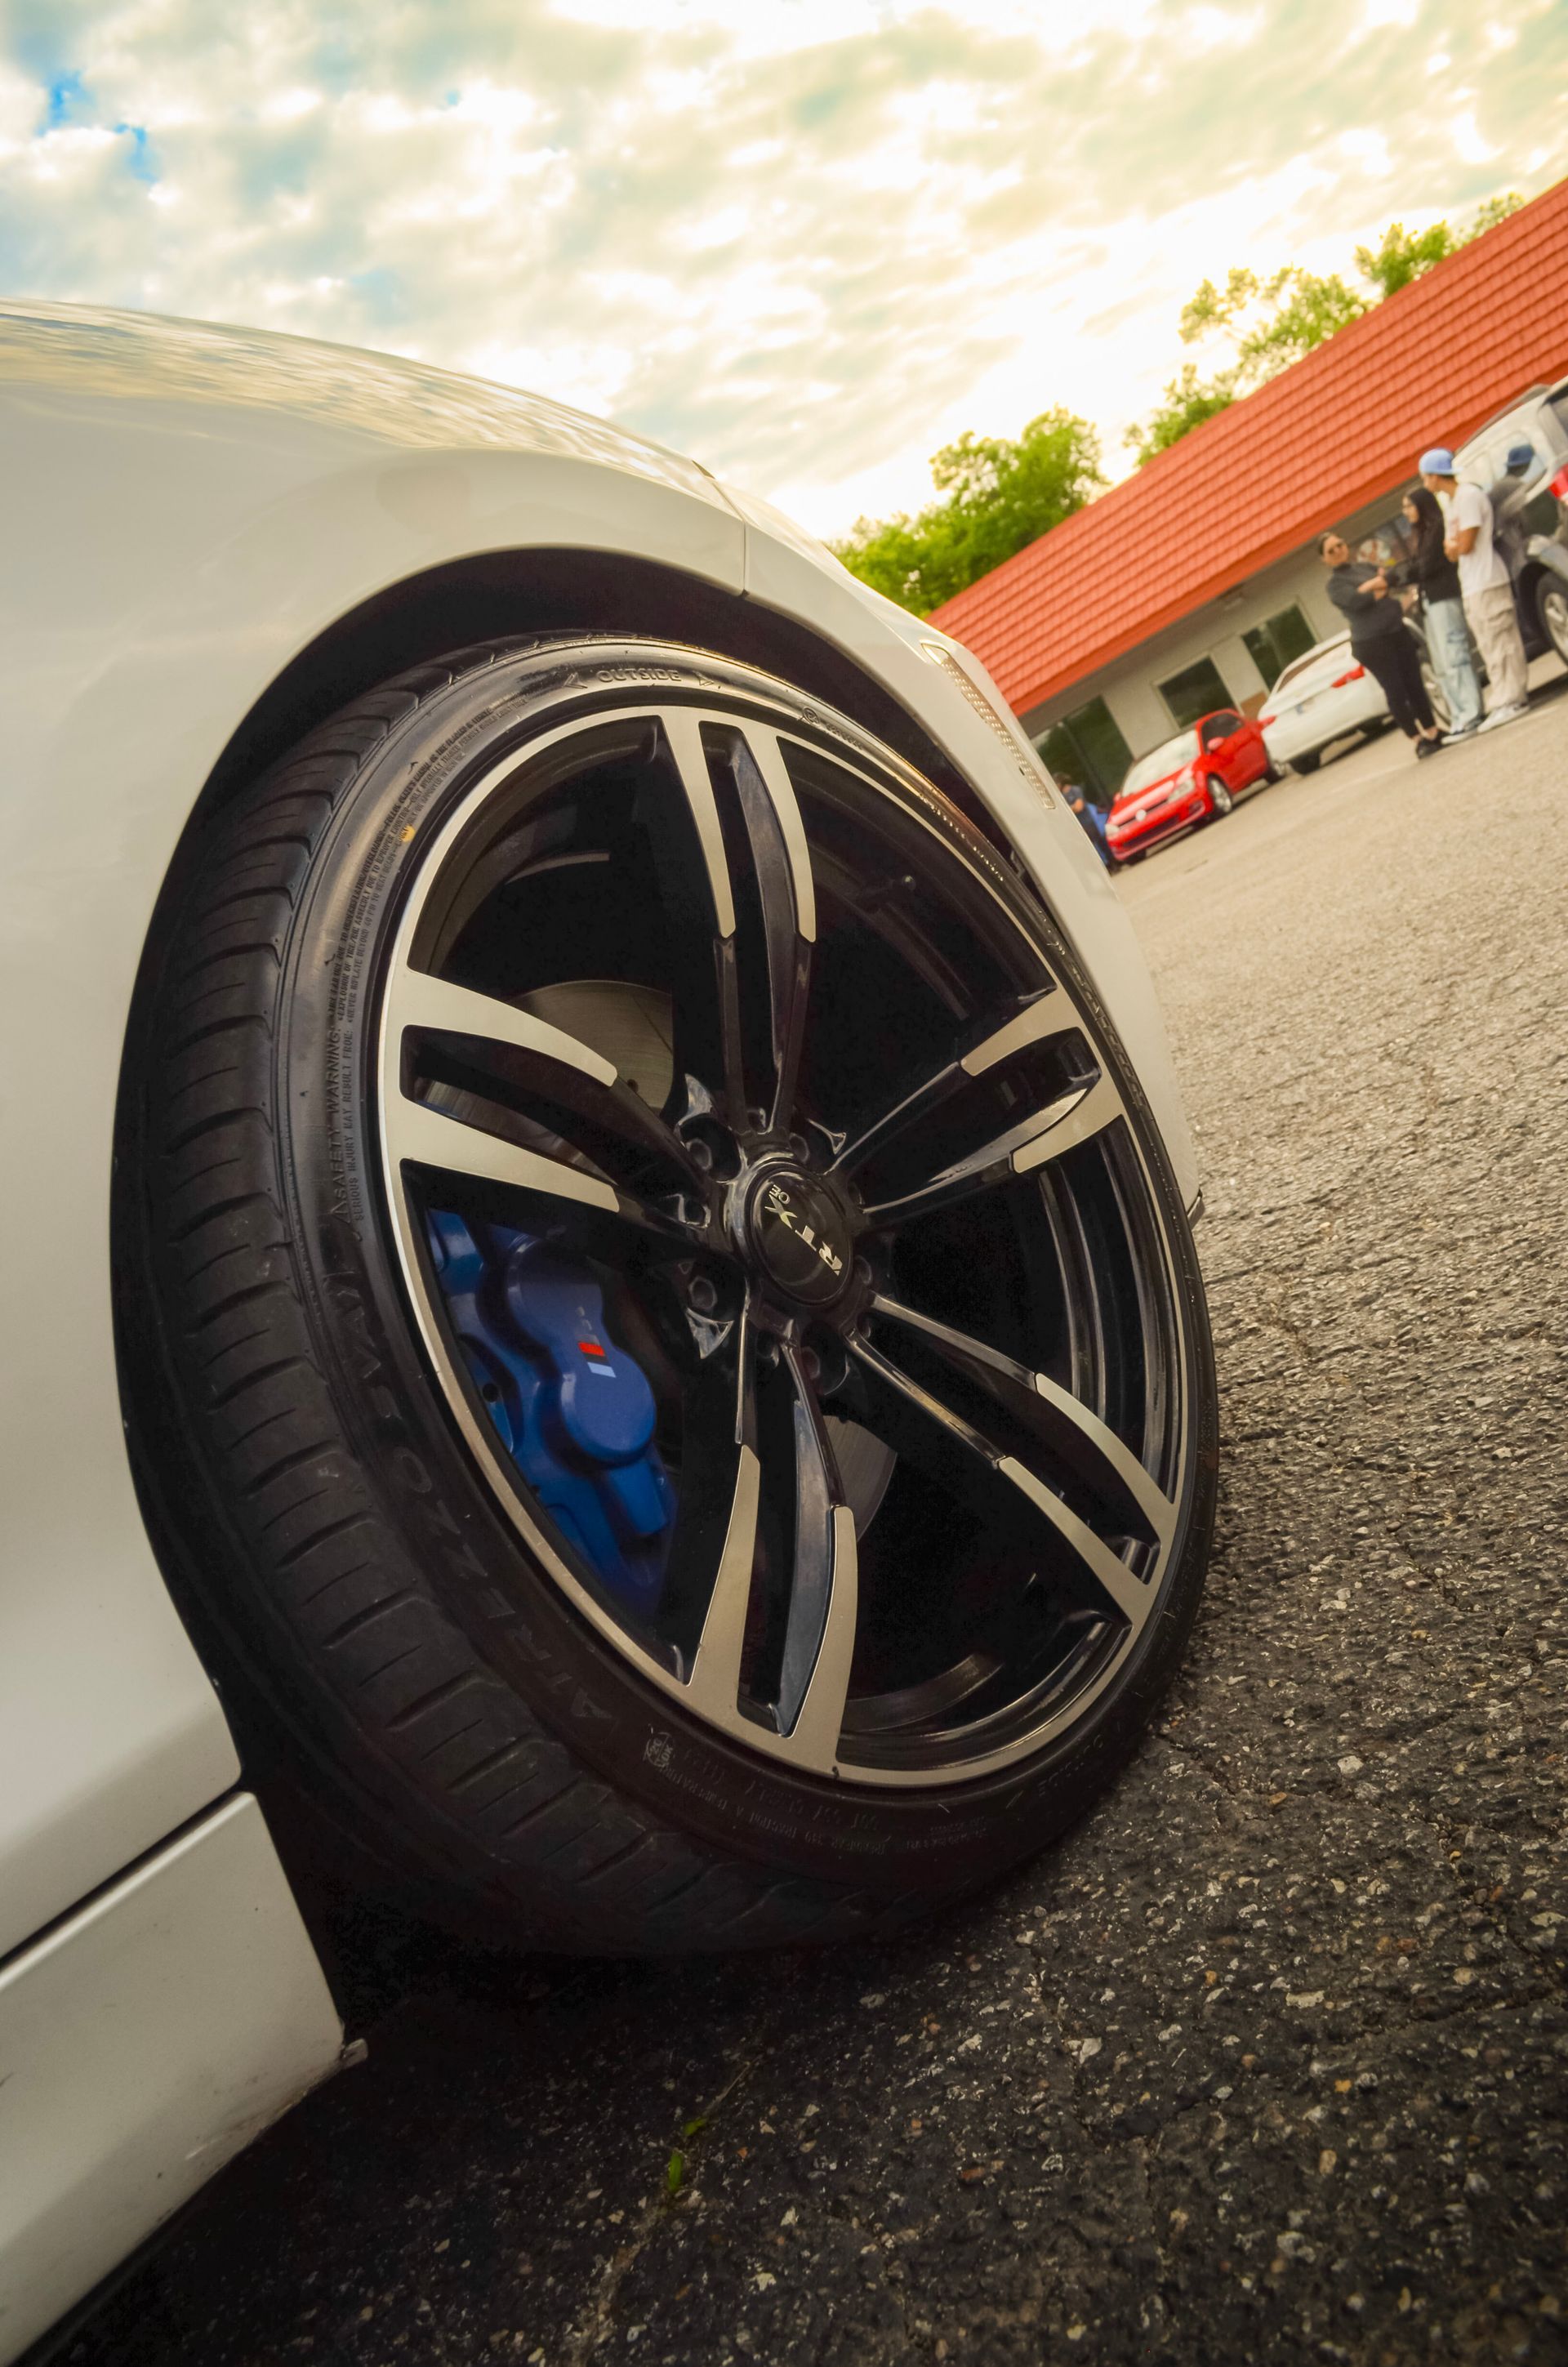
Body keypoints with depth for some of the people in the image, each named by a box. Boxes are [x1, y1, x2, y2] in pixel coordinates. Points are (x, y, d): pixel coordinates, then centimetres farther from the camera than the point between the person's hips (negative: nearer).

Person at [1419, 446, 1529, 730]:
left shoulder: (1468, 495, -12)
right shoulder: (1450, 501, 17)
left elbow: (1465, 545, -16)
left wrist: (1452, 544, 3)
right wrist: (1453, 546, -4)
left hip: (1486, 585, -9)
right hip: (1471, 588, 9)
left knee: (1499, 643, -7)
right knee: (1492, 647, 11)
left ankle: (1509, 701, -5)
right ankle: (1505, 700, 14)